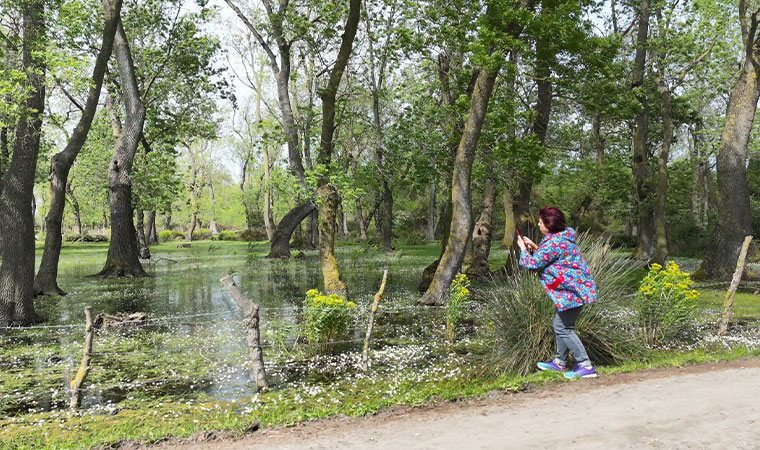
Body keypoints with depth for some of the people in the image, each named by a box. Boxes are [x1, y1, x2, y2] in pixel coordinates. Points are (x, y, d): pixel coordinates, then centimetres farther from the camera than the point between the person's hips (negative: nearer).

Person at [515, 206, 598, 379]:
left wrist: (523, 249, -1)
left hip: (572, 291, -11)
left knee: (563, 328, -6)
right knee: (559, 324, 18)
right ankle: (560, 362, 30)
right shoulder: (561, 237, 12)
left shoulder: (554, 242, -21)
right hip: (572, 288, 11)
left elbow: (533, 263, -18)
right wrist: (533, 247, 17)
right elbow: (547, 256, 25)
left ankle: (586, 366, -3)